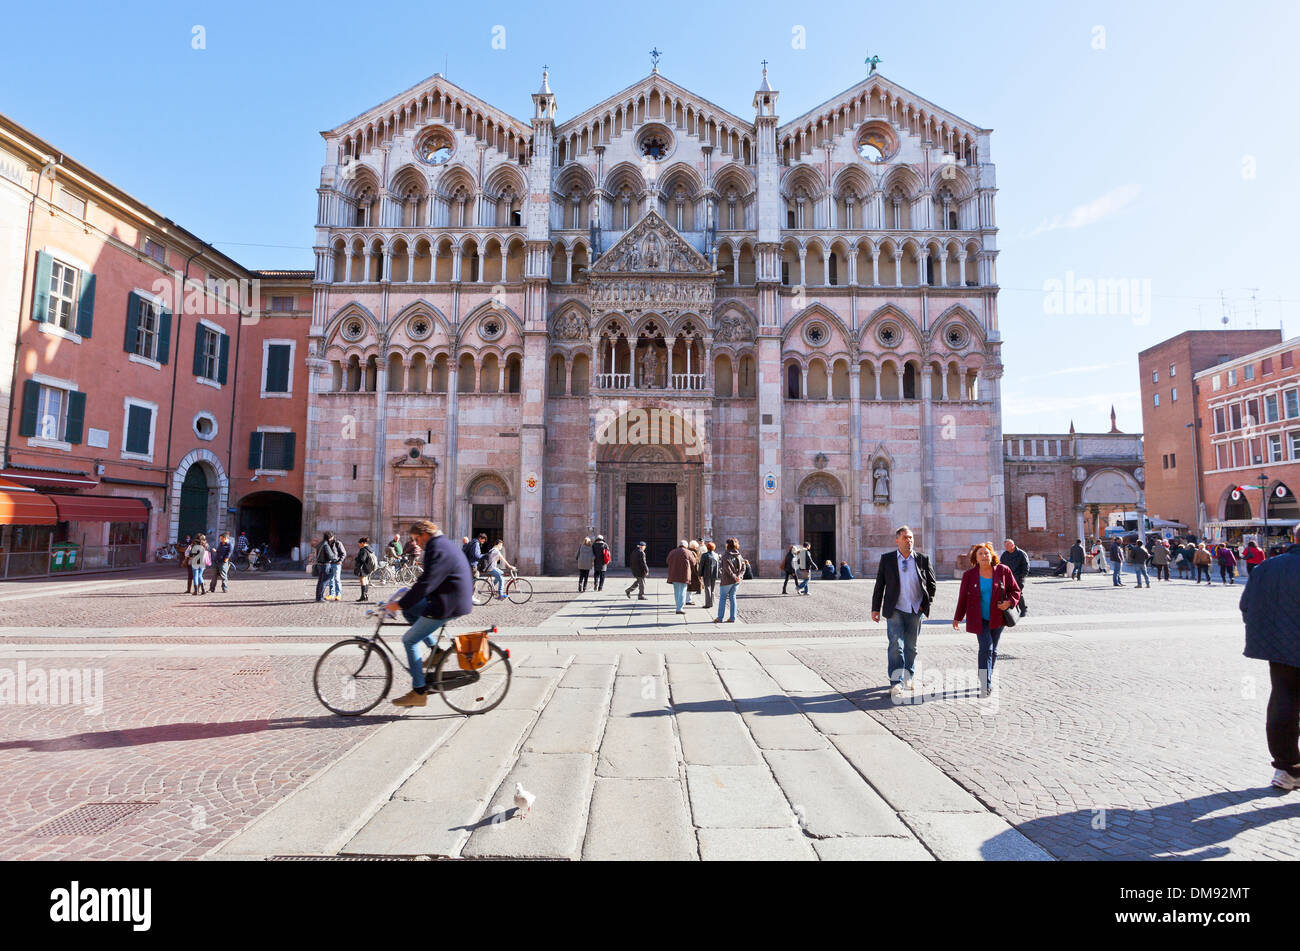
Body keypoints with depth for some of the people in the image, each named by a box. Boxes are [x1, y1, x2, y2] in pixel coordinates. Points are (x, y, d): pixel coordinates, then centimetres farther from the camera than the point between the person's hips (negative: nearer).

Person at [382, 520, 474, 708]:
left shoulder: (438, 550, -19)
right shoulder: (444, 544, 15)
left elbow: (425, 584, -25)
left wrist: (400, 604, -19)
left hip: (448, 606, -10)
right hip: (452, 599, 10)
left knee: (409, 640, -1)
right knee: (409, 611, 19)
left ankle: (419, 692, 3)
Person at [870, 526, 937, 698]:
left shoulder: (923, 559, 2)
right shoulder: (887, 559, -1)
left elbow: (932, 584, 12)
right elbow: (879, 585, 2)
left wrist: (926, 604, 5)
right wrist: (875, 608, 1)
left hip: (915, 611, 2)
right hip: (895, 610, -2)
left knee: (911, 646, 13)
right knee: (896, 646, -10)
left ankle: (908, 677, 30)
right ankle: (896, 683, -10)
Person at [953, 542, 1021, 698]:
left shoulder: (1003, 571, -2)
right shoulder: (969, 575, -4)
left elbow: (1015, 590, 7)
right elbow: (963, 597, 4)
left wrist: (1010, 602, -14)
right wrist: (957, 617, 10)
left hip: (997, 618, 2)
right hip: (979, 619, -2)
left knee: (992, 650, 13)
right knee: (986, 647, -14)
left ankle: (986, 681, 29)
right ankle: (986, 685, -13)